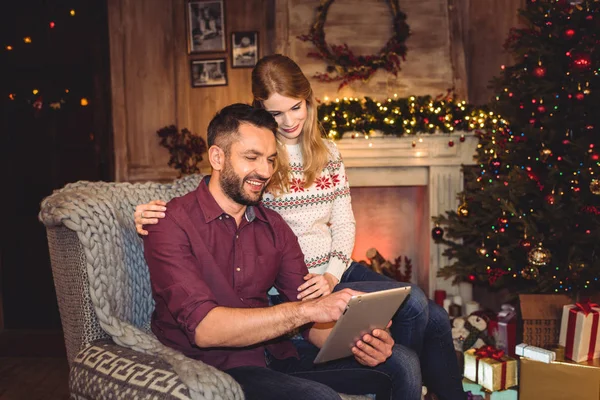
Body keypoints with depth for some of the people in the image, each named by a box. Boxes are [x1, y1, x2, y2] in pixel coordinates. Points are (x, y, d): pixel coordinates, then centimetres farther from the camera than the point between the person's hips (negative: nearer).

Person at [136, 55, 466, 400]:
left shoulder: (328, 153, 9)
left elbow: (344, 222, 9)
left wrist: (332, 275, -7)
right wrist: (155, 213, -26)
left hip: (337, 270, 6)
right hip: (290, 286, -6)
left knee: (436, 319, -2)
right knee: (412, 303, -17)